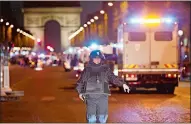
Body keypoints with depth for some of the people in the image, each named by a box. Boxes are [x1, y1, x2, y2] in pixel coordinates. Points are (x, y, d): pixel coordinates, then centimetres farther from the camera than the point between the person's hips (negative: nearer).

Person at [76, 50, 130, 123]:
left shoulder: (105, 69, 9)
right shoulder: (87, 69, 9)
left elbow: (113, 78, 4)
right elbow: (81, 81, 15)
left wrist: (123, 84, -8)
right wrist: (80, 92, 8)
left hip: (102, 97, 1)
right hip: (90, 97, -1)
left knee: (102, 117, 2)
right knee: (91, 117, -3)